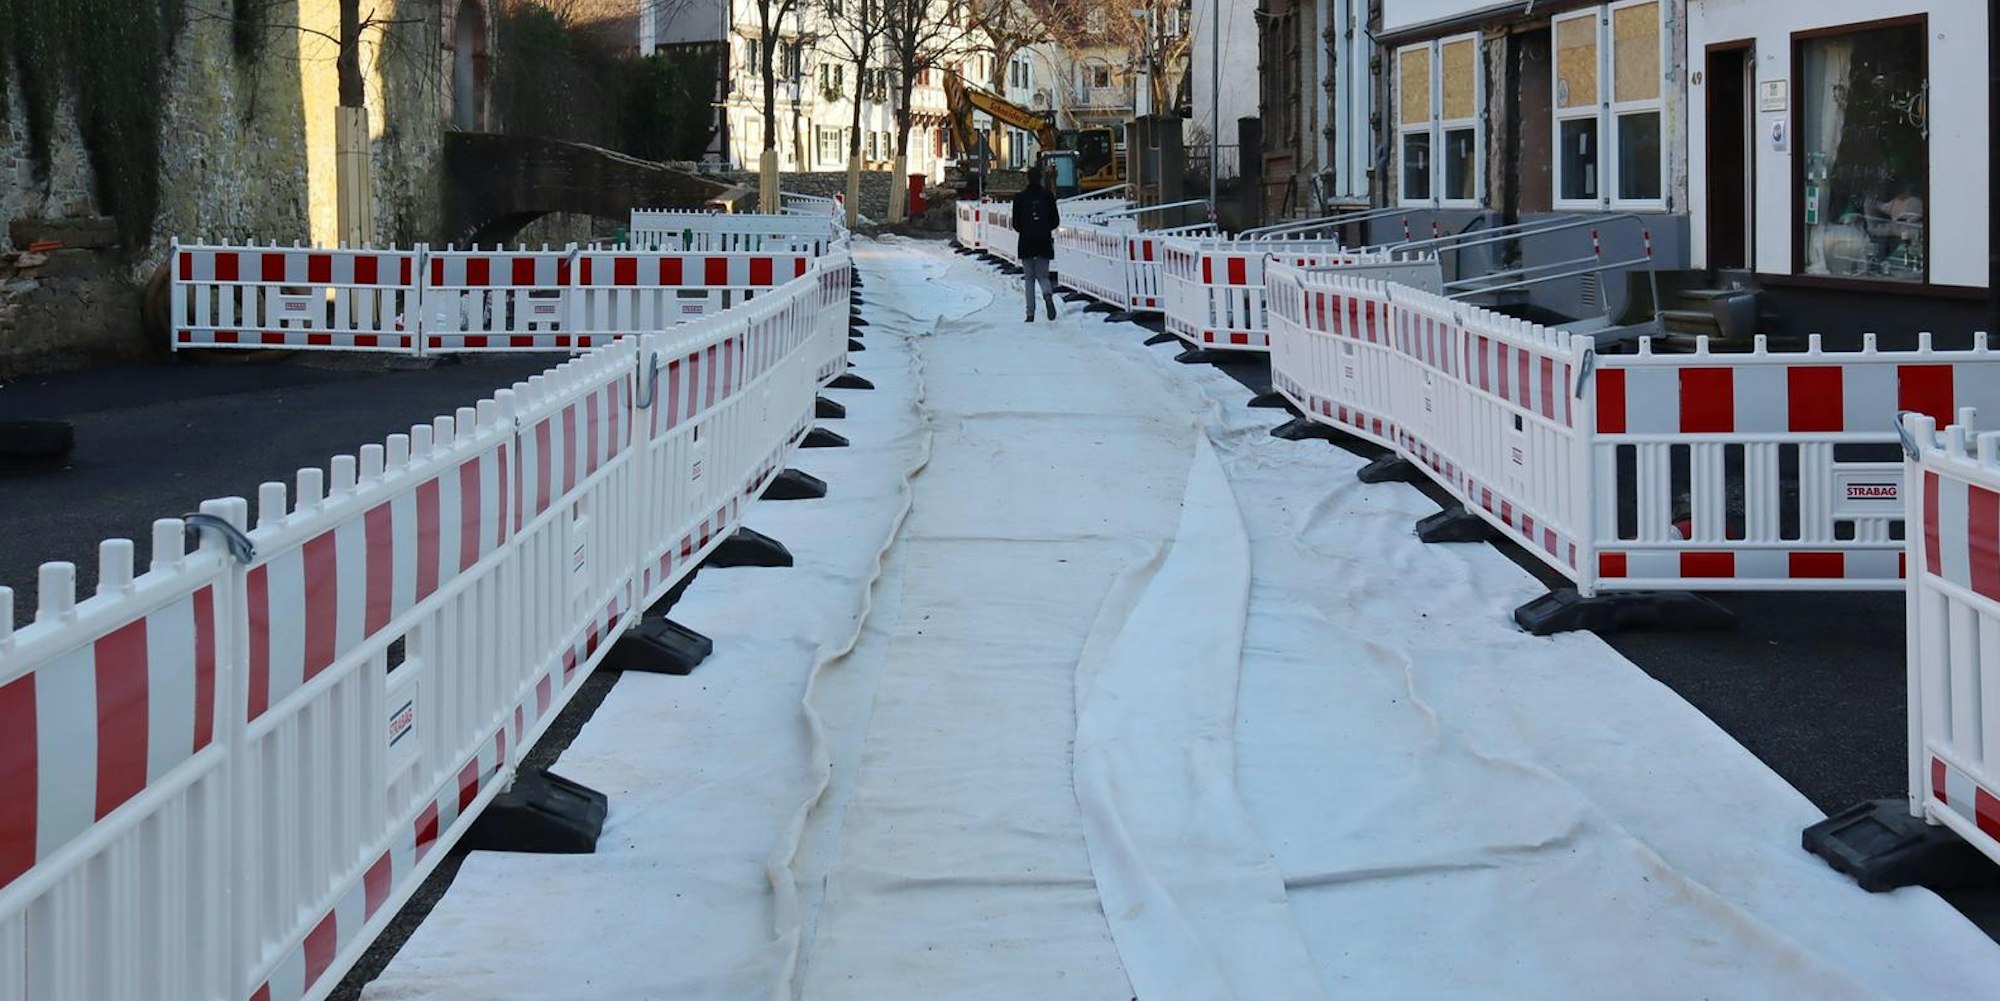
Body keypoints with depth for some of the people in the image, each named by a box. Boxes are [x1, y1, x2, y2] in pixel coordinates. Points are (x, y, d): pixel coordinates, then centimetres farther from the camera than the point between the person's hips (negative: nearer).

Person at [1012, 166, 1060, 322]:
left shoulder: (1020, 197, -3)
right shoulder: (1047, 196, 0)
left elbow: (1016, 223, -1)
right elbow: (1056, 220, 3)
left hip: (1026, 243, -1)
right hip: (1044, 242, 1)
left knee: (1029, 278, 7)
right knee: (1043, 275, 10)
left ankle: (1030, 314, 0)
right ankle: (1048, 294, -24)